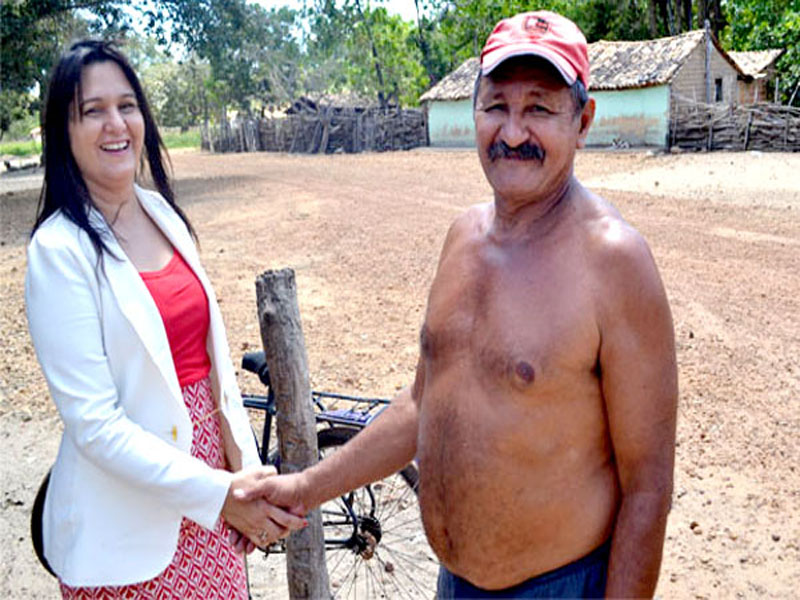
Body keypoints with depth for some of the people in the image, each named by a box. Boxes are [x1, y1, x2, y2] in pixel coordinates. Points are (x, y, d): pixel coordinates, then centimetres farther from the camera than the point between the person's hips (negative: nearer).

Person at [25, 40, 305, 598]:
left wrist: (246, 472, 1)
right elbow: (94, 422, -19)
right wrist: (219, 493, -20)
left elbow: (212, 354, 5)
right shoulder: (60, 249, -16)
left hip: (210, 474, 6)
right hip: (129, 520, -5)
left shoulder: (163, 213, 2)